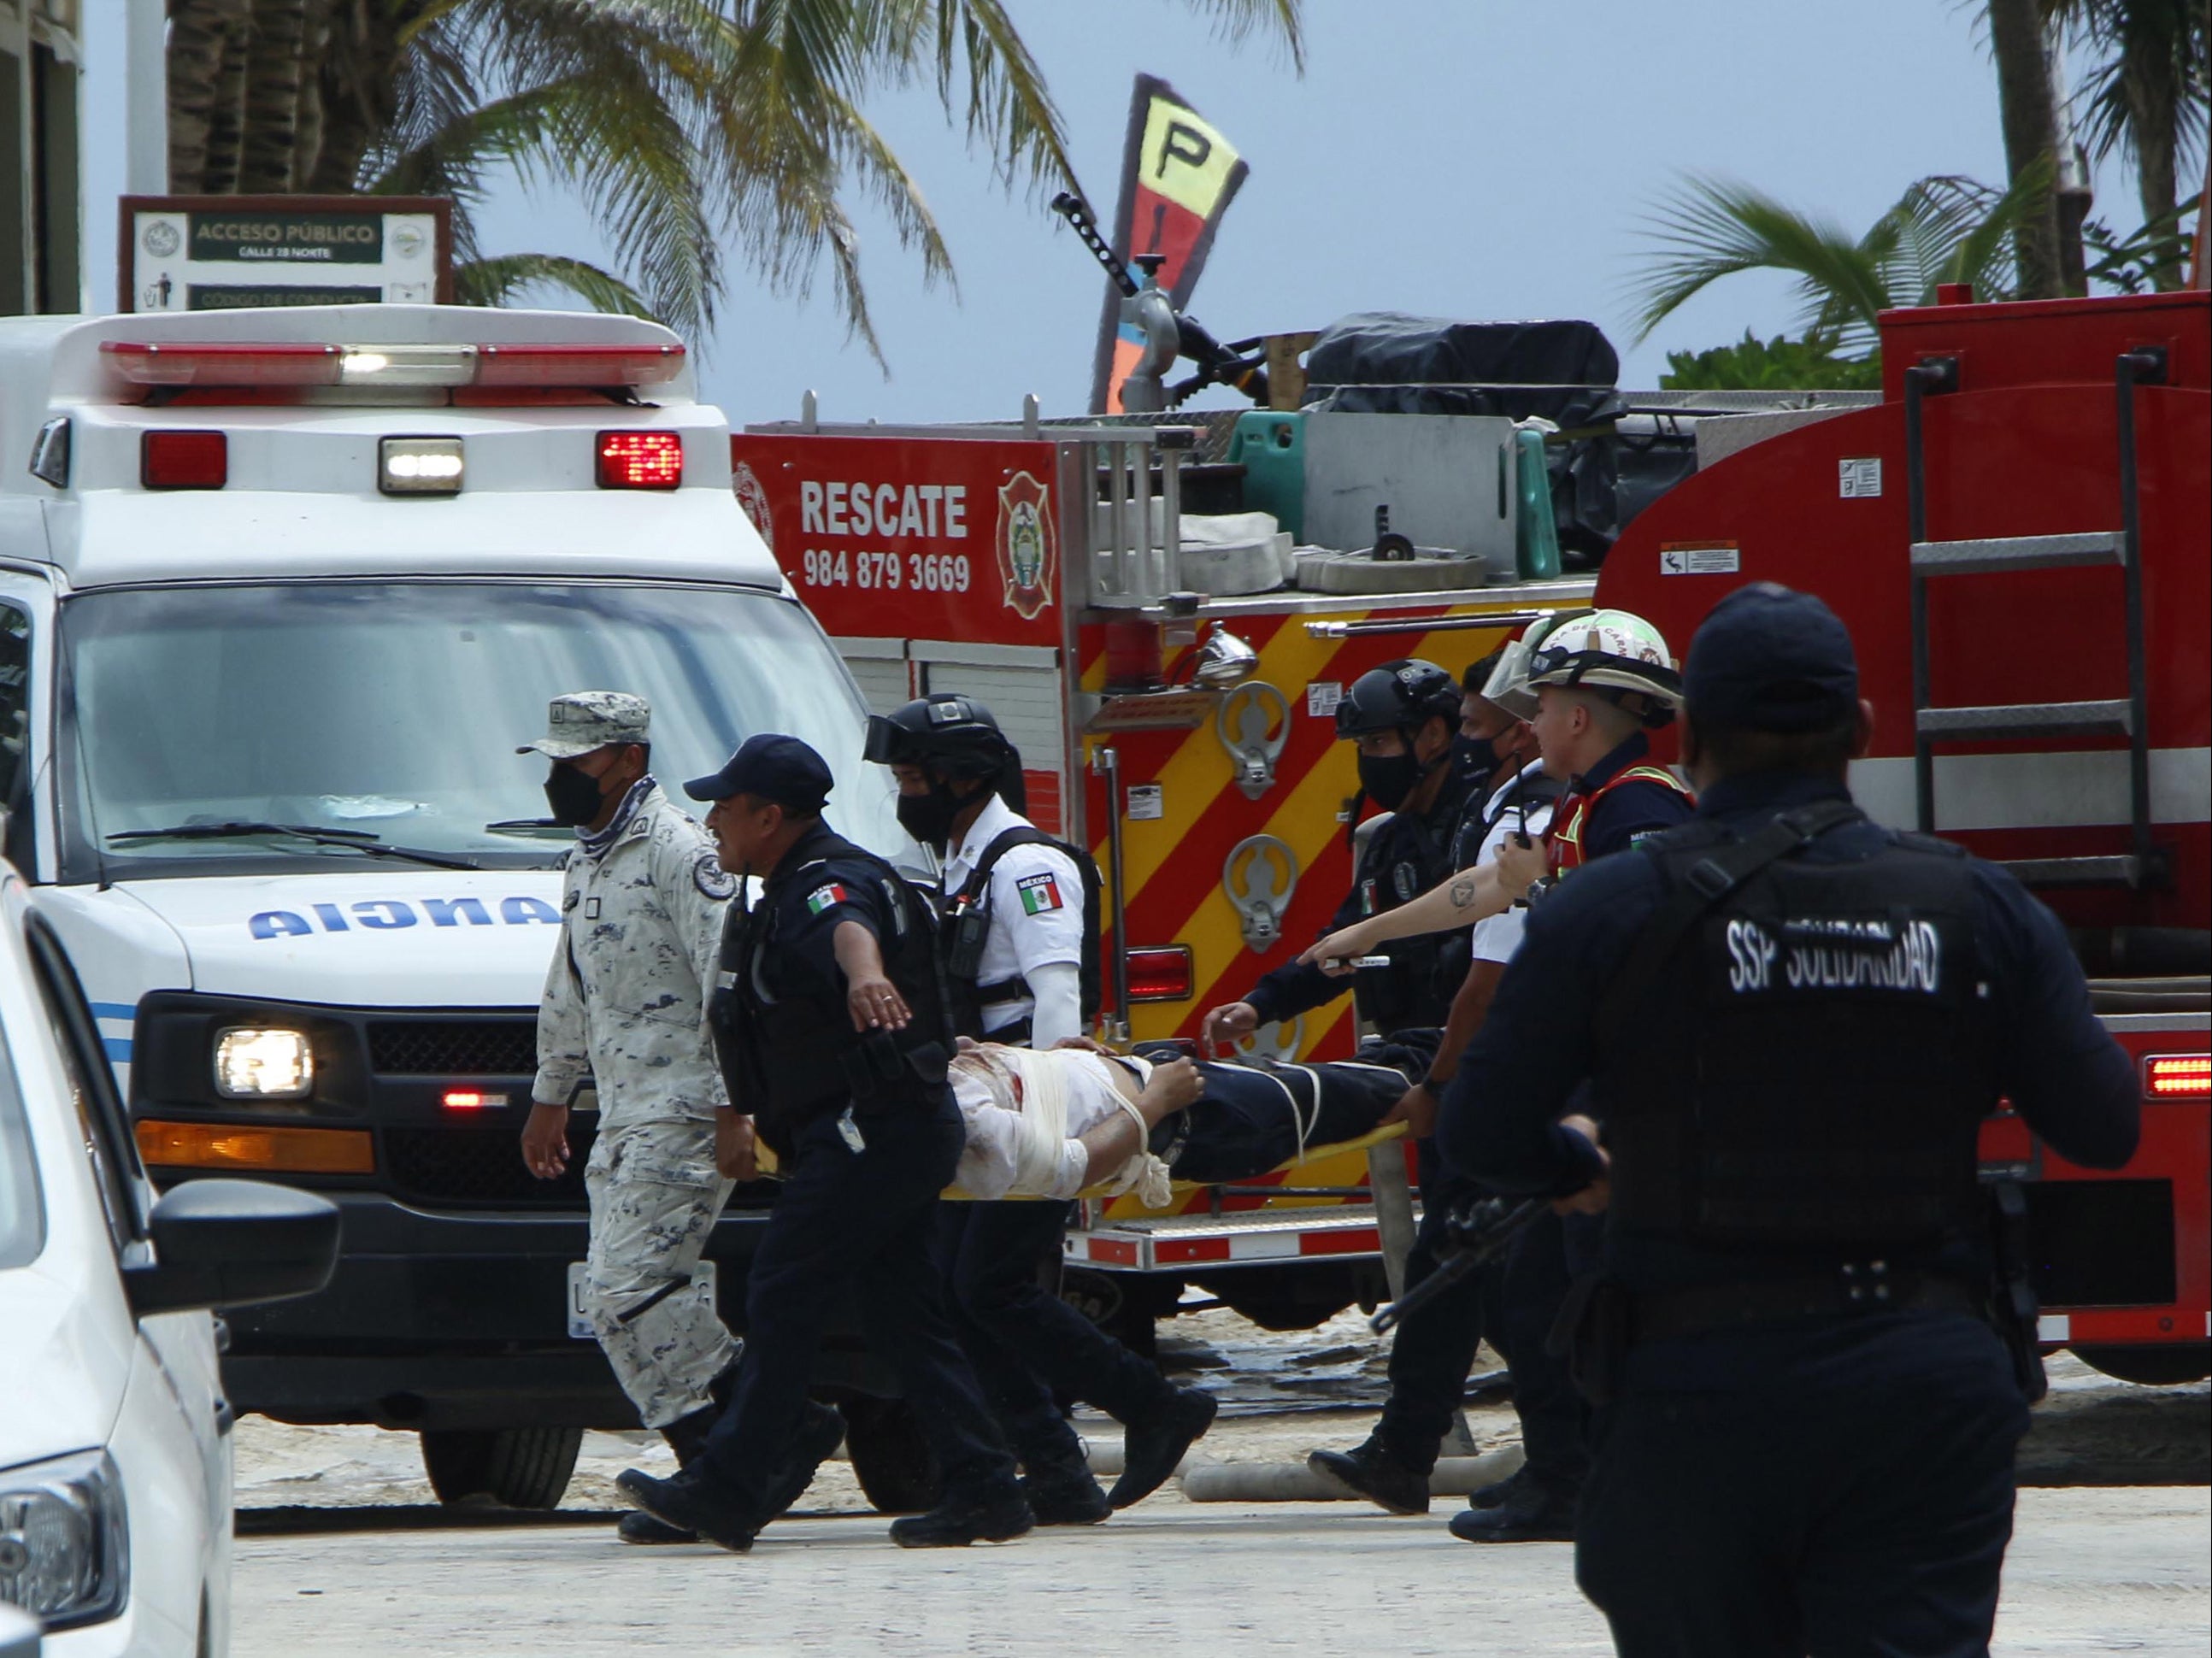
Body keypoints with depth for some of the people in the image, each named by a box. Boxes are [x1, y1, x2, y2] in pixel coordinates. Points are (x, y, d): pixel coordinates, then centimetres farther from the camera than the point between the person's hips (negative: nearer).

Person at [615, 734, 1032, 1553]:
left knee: (781, 1297, -8)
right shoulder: (790, 894, 19)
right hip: (902, 1134, 11)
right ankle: (982, 1490, 6)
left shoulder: (825, 886, -16)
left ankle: (727, 1488, -7)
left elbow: (850, 927, -42)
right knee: (904, 1314, 8)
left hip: (867, 1135, -11)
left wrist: (864, 972, -66)